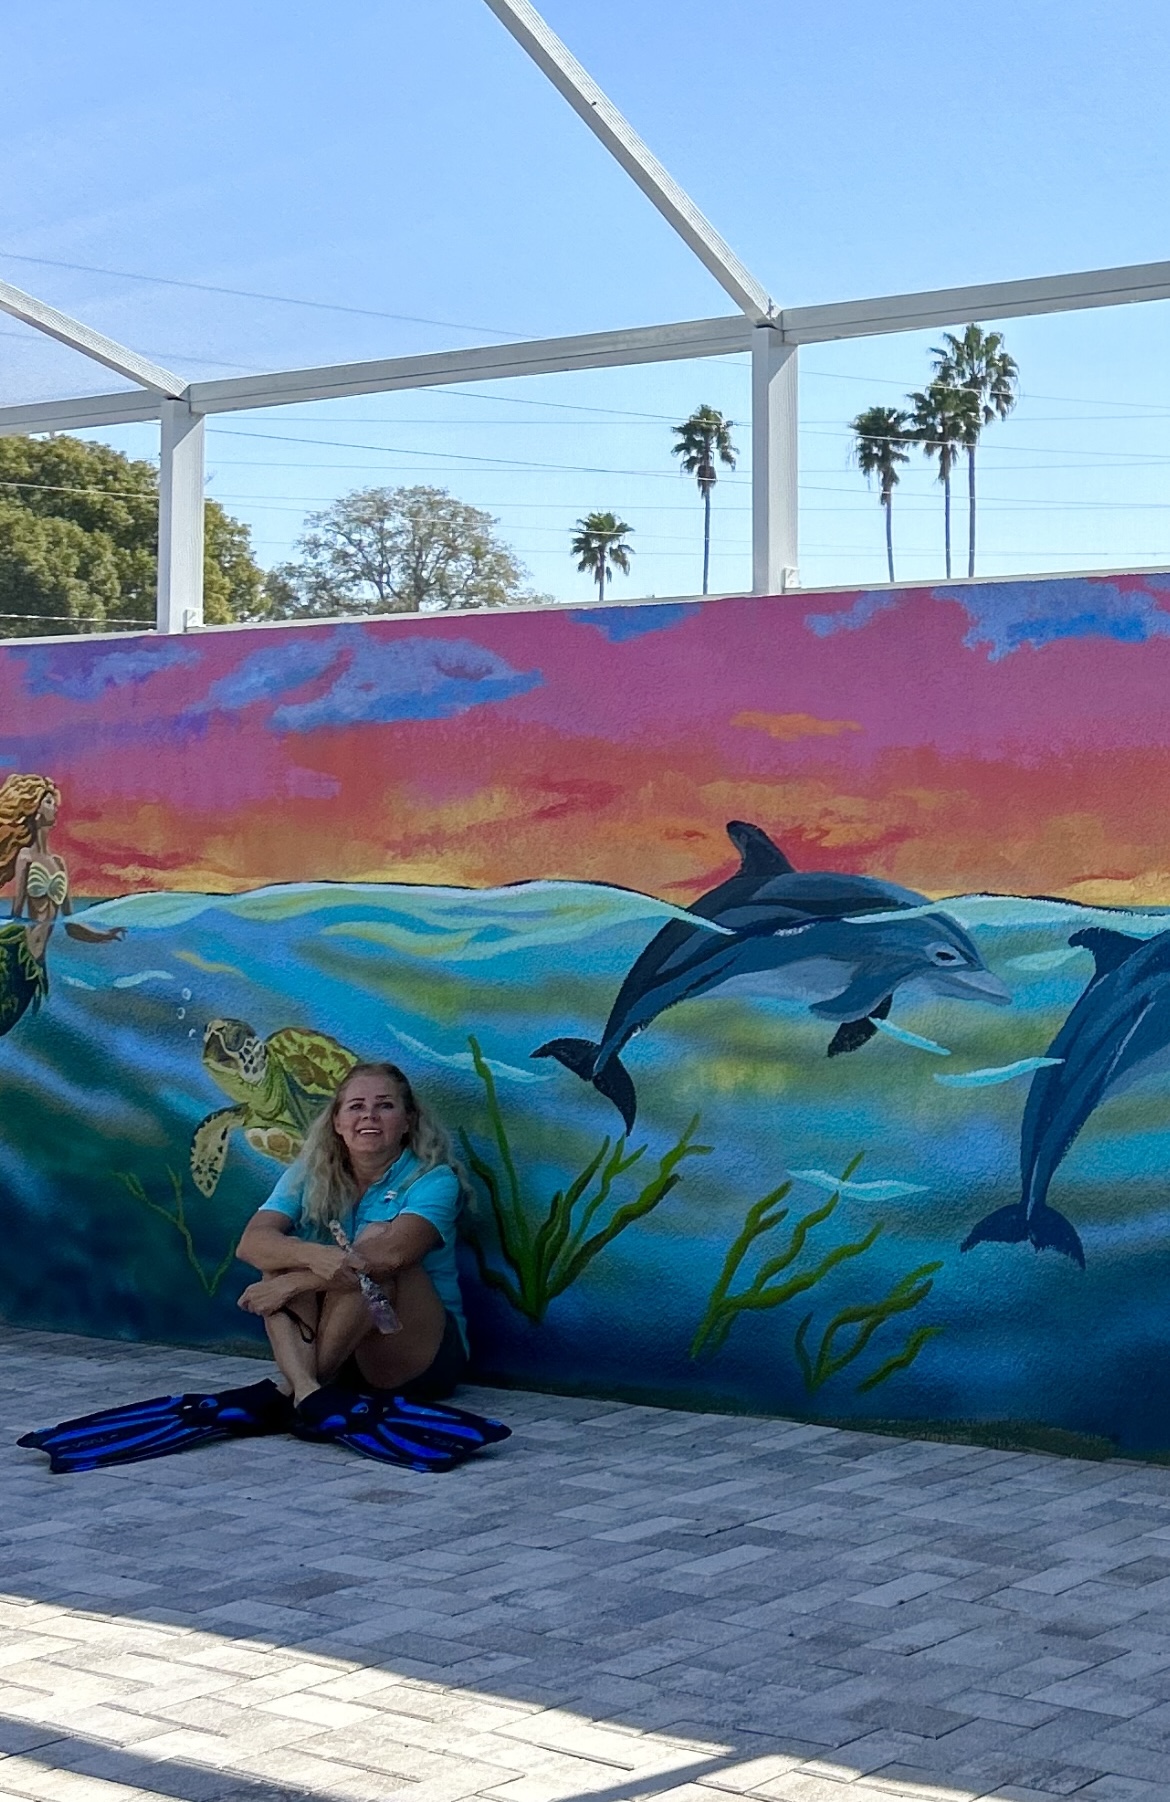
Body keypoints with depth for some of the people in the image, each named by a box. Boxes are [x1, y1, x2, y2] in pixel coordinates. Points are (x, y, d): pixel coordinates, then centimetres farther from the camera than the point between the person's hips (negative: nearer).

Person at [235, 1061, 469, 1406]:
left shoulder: (433, 1180, -8)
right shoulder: (310, 1175, 3)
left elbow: (391, 1252, -28)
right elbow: (251, 1243, -15)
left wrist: (292, 1284, -29)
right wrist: (313, 1255, -37)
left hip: (420, 1361, -3)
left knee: (376, 1238, -26)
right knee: (287, 1252, -20)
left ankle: (302, 1384, -29)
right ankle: (304, 1388, -42)